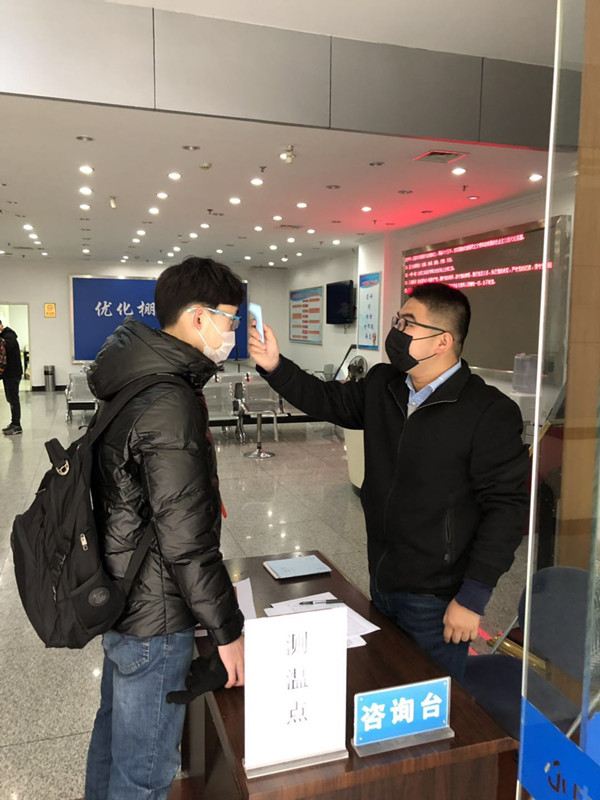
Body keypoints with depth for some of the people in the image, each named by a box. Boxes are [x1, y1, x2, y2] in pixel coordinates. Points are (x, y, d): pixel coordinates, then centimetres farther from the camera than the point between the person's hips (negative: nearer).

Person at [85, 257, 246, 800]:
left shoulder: (138, 381, 4)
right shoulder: (171, 404, -27)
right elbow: (186, 538, -27)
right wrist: (228, 628, -16)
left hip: (121, 595, 10)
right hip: (154, 618, -10)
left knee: (115, 730, 29)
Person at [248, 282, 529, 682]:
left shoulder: (490, 412, -19)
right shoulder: (381, 386, 2)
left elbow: (507, 506, -18)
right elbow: (327, 400, 15)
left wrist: (473, 597, -18)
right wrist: (274, 365, 0)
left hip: (436, 602, -7)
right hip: (381, 582, 7)